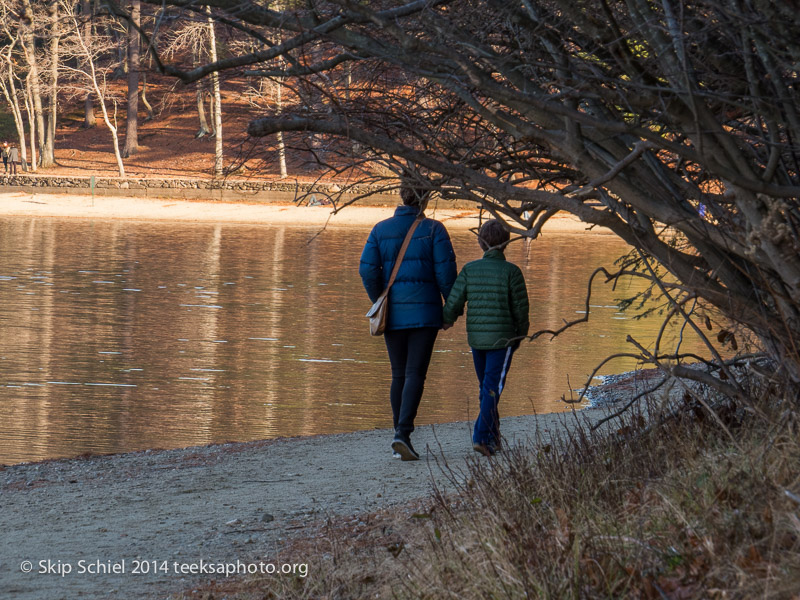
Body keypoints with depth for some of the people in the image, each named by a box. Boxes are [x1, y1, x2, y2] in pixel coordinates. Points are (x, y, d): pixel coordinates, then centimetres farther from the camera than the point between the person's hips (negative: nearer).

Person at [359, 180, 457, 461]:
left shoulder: (380, 230, 3)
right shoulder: (433, 229, -4)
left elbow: (367, 269, -3)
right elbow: (446, 271, -7)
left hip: (392, 311, 3)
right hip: (424, 311, -3)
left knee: (398, 375, 13)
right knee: (415, 374, -5)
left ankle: (399, 441, 13)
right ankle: (403, 433, -22)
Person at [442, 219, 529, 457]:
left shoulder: (469, 269, -2)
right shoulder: (511, 272, -9)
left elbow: (454, 301, -2)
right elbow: (520, 308, -4)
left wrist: (447, 321, 19)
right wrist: (521, 334, 12)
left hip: (476, 337, 3)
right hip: (502, 338, -3)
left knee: (485, 387, 17)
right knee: (492, 389, -3)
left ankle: (493, 438, 25)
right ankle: (481, 436, -16)